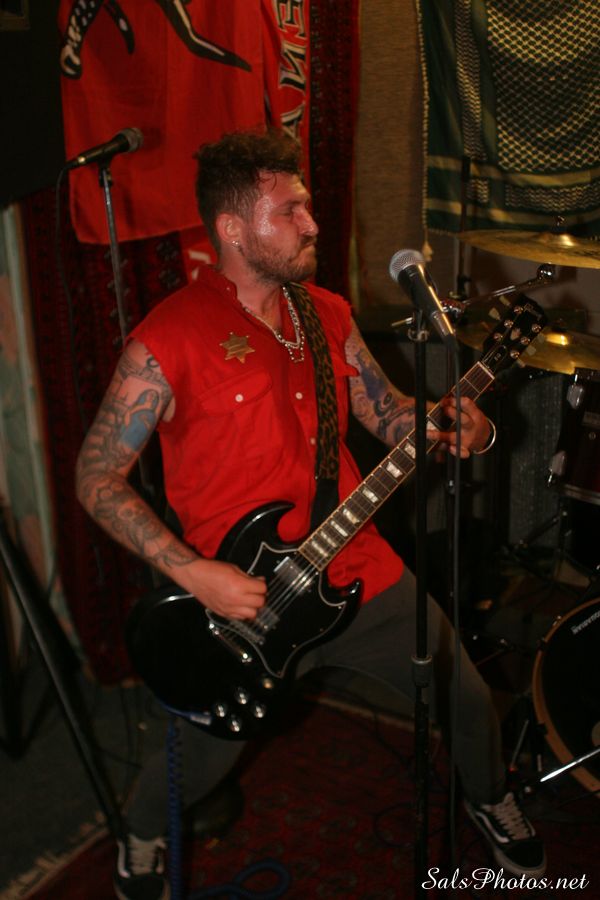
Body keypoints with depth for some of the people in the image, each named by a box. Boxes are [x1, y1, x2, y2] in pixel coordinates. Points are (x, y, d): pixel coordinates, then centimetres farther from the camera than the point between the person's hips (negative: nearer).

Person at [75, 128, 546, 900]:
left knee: (468, 701, 15)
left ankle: (488, 799, 50)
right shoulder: (167, 340, -17)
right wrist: (193, 574, -20)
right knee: (202, 763, 8)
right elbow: (97, 477, -12)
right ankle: (141, 837, 46)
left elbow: (389, 413, 11)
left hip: (364, 574, 5)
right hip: (245, 602, -5)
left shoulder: (327, 315, 4)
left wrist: (462, 428, -11)